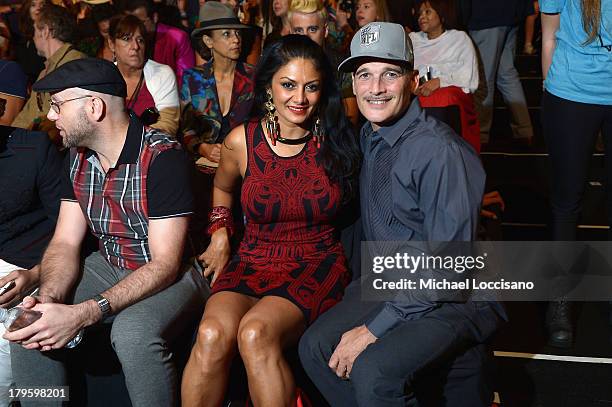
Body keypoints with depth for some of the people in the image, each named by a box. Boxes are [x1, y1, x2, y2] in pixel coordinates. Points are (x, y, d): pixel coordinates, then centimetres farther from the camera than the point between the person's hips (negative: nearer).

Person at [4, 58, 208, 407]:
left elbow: (166, 263, -25)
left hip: (172, 274, -7)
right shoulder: (79, 157, 2)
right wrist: (48, 298, -23)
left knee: (133, 333, -35)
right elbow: (65, 243, 1)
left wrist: (84, 314, -34)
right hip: (110, 266, 7)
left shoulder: (163, 157, -22)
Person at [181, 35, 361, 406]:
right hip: (253, 262, 2)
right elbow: (223, 187, 23)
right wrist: (220, 235, 12)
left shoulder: (337, 140, -1)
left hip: (318, 264, -1)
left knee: (255, 332, -32)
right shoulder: (242, 141, 1)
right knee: (213, 334, -30)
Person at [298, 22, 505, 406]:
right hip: (391, 282, 8)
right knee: (316, 346, -9)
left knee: (372, 370, -27)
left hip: (455, 296, -8)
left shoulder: (442, 152, -23)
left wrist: (373, 329, -22)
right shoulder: (370, 136, 3)